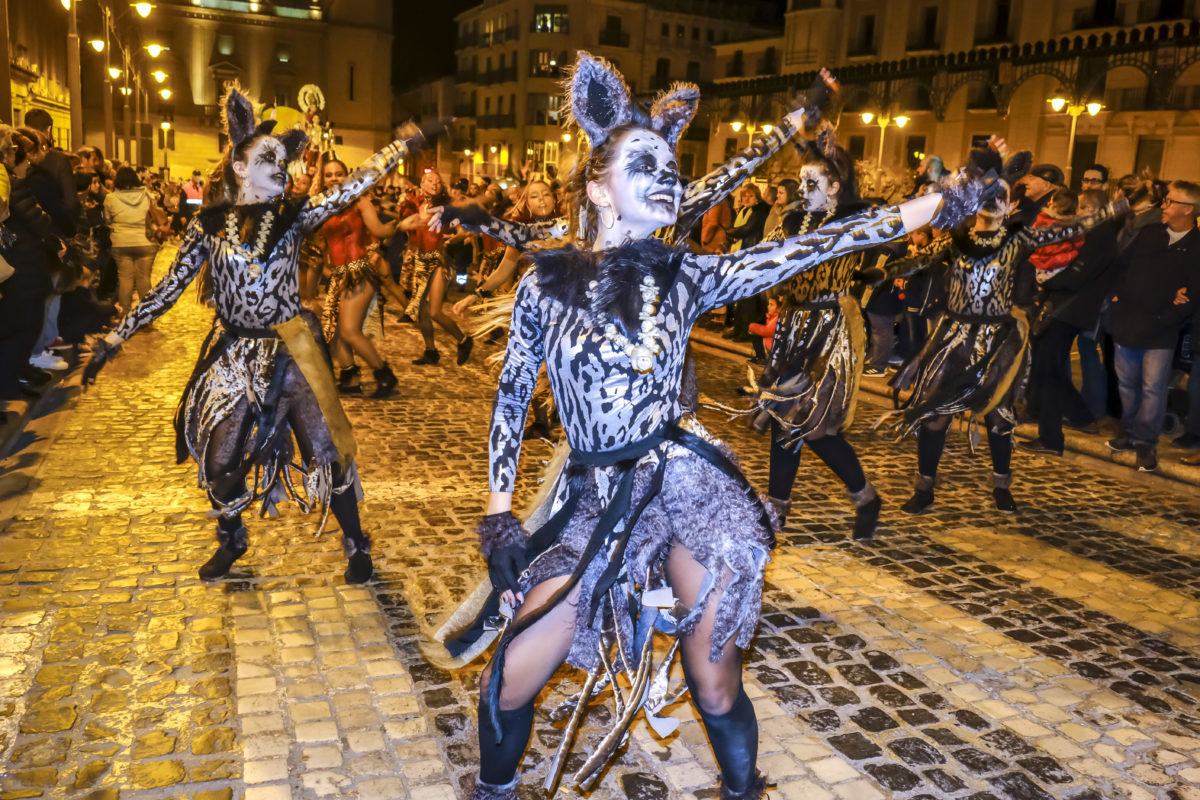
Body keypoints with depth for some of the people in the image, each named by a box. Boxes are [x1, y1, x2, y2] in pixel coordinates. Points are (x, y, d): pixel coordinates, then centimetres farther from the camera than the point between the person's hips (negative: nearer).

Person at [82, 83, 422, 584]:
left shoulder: (293, 216, -2)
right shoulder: (209, 223, 0)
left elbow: (354, 185, -12)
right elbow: (170, 287, 3)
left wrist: (408, 142, -20)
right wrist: (115, 338, 1)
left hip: (288, 353, -1)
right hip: (232, 356, 2)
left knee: (325, 450, 0)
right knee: (220, 461, 8)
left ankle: (356, 543, 20)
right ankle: (231, 541, 37)